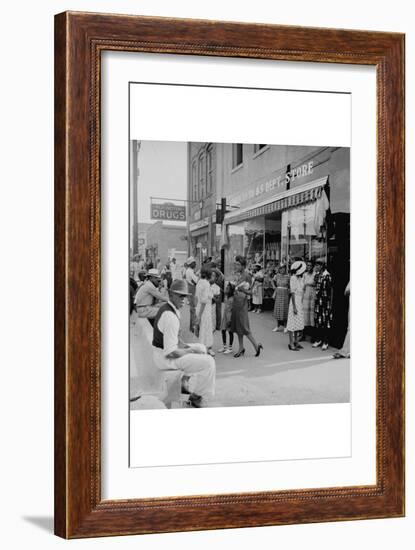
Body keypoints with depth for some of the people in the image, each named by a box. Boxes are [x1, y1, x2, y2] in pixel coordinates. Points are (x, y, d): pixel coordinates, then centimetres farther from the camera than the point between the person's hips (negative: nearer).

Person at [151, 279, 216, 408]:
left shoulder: (165, 308, 5)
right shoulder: (170, 317, -29)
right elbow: (171, 352, -29)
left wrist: (181, 345, 8)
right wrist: (191, 350, -13)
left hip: (164, 350, 10)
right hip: (166, 358, -10)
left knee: (201, 348, 25)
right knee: (208, 362, -10)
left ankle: (191, 387, 30)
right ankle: (196, 397, 7)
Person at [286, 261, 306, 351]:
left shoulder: (300, 278, 10)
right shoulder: (293, 278, -14)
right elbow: (292, 293, -16)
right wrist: (294, 307, -18)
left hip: (300, 302, 8)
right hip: (295, 301, -8)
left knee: (299, 322, 12)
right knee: (293, 323, -4)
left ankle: (296, 342, 22)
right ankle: (291, 344, 1)